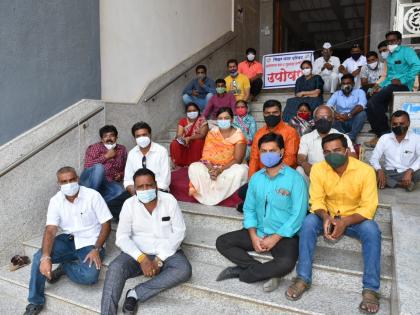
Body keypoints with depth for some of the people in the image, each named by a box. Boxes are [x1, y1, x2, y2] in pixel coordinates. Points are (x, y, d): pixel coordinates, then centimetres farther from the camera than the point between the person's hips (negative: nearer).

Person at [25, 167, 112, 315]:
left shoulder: (92, 195, -15)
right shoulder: (55, 201, -5)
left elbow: (106, 224, -11)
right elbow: (50, 231, -13)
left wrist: (96, 249, -22)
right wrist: (45, 257, -30)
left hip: (90, 243, -3)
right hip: (68, 240, 4)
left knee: (90, 277, -28)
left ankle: (64, 267, 5)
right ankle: (35, 302, 2)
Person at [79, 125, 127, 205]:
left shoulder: (122, 150, 12)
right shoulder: (95, 147, 0)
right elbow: (87, 166, -14)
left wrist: (121, 175, 0)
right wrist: (106, 156, -14)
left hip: (108, 184, 3)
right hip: (90, 182, -3)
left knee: (119, 190, -31)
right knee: (99, 167, -35)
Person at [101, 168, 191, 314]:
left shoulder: (169, 200, -7)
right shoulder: (129, 204, -5)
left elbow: (179, 232, -8)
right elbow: (122, 237, -9)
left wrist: (159, 259, -17)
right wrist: (142, 259, -24)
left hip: (167, 252, 0)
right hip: (138, 253, 0)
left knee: (184, 270, -29)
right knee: (115, 268, -28)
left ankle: (136, 294, -25)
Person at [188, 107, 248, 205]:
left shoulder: (239, 136, -7)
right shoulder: (212, 133, 2)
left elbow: (237, 160, -13)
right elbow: (206, 153, -5)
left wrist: (220, 170, -26)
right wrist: (211, 168, -25)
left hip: (230, 167, -2)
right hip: (212, 167, 2)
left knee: (240, 171, -35)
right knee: (193, 167, -22)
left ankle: (207, 195, -22)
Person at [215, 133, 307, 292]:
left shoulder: (295, 178, -11)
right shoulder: (256, 178, 6)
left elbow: (298, 214, -15)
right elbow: (249, 208, 7)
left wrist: (275, 238, -17)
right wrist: (253, 236, -8)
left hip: (284, 236, -5)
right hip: (258, 232, 5)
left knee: (286, 263, -33)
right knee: (222, 242, -7)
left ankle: (239, 272, -10)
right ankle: (266, 272, -13)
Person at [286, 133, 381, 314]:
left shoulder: (365, 170, -20)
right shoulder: (318, 169, -14)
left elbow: (369, 208, -20)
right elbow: (316, 200, -11)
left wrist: (344, 222, -35)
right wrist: (325, 217, -33)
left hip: (355, 218, -1)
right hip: (328, 216, 1)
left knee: (371, 230, -32)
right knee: (308, 222, -28)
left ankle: (371, 288, -22)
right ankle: (303, 279, -20)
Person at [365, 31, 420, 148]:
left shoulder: (406, 51, -1)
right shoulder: (389, 56, 24)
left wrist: (402, 80, -18)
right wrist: (381, 86, 8)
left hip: (402, 86, -8)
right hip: (390, 85, 8)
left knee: (374, 102, -26)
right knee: (371, 105, -11)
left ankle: (385, 133, -14)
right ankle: (379, 134, -5)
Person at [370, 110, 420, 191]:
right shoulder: (384, 138, 1)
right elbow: (374, 158, -4)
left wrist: (410, 171, -36)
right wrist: (380, 171, -25)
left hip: (406, 174, -2)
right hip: (389, 174, 2)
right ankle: (402, 184, -23)